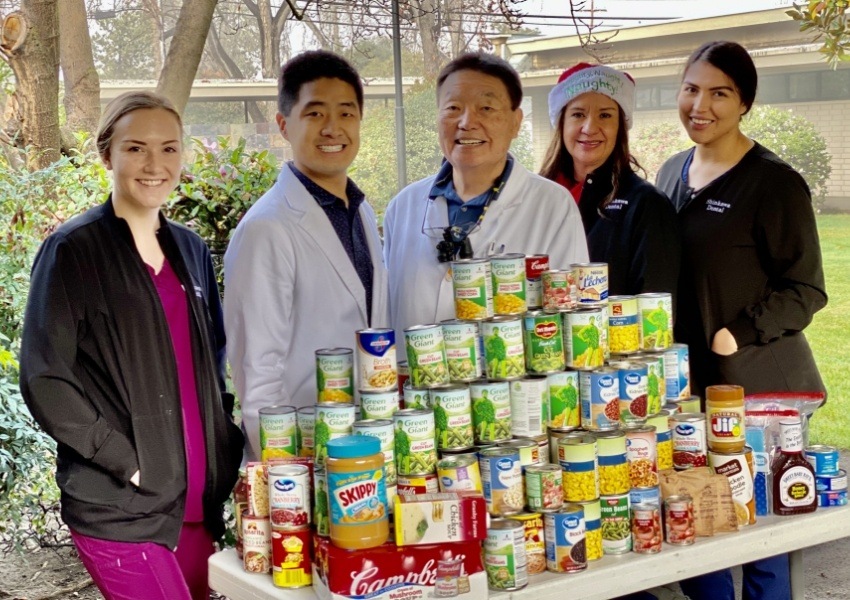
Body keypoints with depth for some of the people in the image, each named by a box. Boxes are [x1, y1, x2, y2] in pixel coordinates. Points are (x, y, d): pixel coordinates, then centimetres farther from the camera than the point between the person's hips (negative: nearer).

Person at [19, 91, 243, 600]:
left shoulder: (190, 249, 12)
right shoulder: (73, 250, -7)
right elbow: (44, 378, -11)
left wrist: (225, 442, 9)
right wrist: (128, 462, -15)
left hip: (198, 500, 6)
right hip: (119, 505, -6)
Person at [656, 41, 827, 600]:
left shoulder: (774, 182, -10)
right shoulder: (672, 174, 10)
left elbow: (806, 290, -9)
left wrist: (739, 335, -19)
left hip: (759, 386, -6)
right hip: (686, 385, 6)